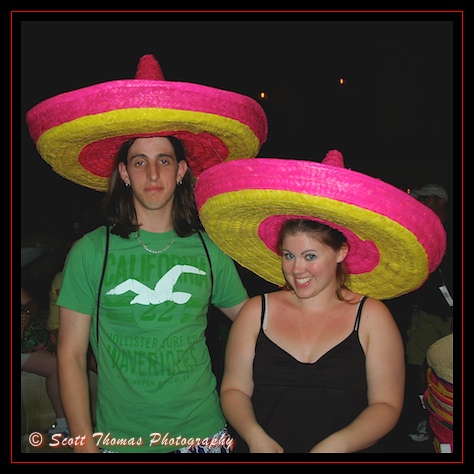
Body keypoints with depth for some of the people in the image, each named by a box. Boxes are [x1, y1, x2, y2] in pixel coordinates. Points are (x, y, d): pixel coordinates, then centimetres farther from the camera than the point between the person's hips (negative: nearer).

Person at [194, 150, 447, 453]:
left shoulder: (371, 317, 0)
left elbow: (386, 404, 0)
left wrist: (337, 444, -12)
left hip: (347, 450, -1)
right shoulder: (256, 312, 3)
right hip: (262, 446, 1)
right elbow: (234, 389, 6)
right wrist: (255, 436, -10)